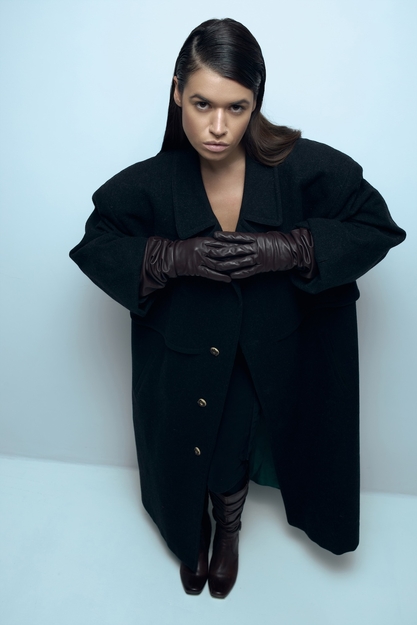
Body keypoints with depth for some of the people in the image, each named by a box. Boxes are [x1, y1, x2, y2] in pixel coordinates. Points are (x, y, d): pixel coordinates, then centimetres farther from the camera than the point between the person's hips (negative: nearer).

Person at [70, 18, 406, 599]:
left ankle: (228, 528, 54)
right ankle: (192, 535, 59)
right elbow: (95, 246, -6)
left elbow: (377, 227, -11)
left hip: (262, 362, -1)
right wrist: (173, 256, -24)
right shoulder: (151, 184, -17)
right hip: (180, 360, 1)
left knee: (232, 464, 12)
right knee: (183, 461, 19)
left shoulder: (302, 167, -19)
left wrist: (288, 249, -26)